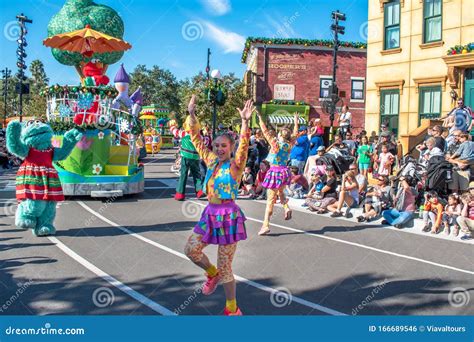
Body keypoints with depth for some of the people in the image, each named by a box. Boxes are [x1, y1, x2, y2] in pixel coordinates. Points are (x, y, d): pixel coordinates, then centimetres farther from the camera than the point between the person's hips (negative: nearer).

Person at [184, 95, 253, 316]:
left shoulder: (235, 165, -11)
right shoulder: (211, 161, 5)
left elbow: (243, 145, -29)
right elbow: (196, 138, 6)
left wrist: (245, 122, -41)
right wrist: (192, 115, -4)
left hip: (228, 215, -6)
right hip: (210, 213, 6)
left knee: (225, 265, 2)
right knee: (191, 249, 3)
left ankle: (232, 309, 20)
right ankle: (212, 274, 32)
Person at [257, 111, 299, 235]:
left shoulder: (275, 143, -11)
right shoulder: (289, 145, 2)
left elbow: (265, 131, -12)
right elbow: (295, 134, 18)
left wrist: (260, 118, -5)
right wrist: (296, 121, 29)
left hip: (275, 172, -5)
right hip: (284, 171, 5)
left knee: (270, 199, -4)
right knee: (280, 192, 30)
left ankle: (265, 225, -6)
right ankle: (286, 208, 4)